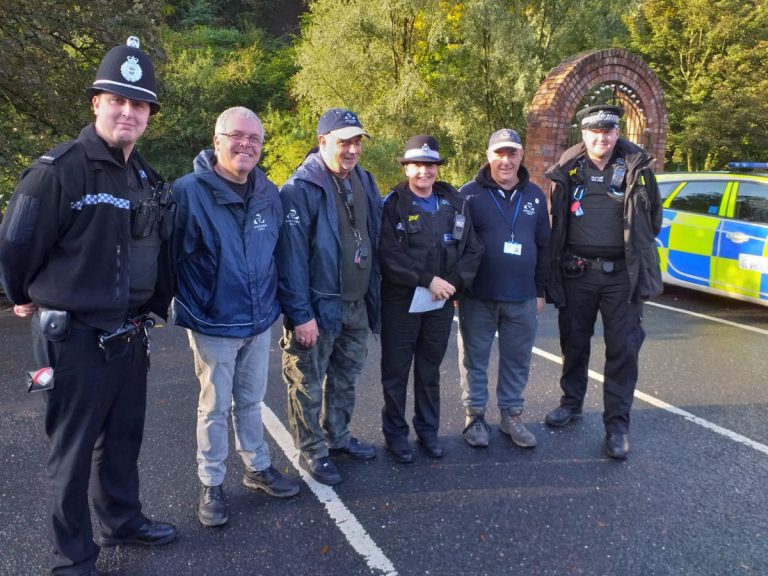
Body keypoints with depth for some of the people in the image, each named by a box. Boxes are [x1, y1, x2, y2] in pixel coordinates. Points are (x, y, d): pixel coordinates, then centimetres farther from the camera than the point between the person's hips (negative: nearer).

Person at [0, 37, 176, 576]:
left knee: (124, 436, 21)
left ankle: (123, 518, 42)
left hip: (130, 333, 7)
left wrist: (158, 303, 15)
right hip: (74, 335, -7)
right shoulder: (59, 170, -17)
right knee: (73, 449, 8)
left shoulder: (146, 179, 7)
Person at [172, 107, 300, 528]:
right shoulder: (189, 191, -15)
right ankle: (210, 485, 26)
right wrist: (191, 310, -13)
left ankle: (257, 468, 36)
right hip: (214, 324, -5)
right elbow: (170, 258, -14)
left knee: (251, 401, 19)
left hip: (260, 320, 5)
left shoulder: (269, 194, 2)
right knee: (215, 407, 9)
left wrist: (273, 302, 14)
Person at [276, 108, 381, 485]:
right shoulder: (301, 188, -16)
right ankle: (312, 451, 24)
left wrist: (373, 294, 13)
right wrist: (300, 314, -21)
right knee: (309, 384, 7)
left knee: (346, 377, 20)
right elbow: (290, 256, -20)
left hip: (357, 304, 8)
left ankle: (338, 437, 37)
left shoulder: (364, 181, 8)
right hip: (317, 306, -7)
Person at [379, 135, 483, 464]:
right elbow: (389, 254, -17)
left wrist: (455, 282, -9)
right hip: (401, 301, -3)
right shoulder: (392, 204, -7)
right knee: (396, 370, 7)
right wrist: (428, 280, -19)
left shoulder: (454, 203, 6)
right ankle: (395, 433, 23)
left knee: (430, 369, 16)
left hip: (442, 301, 4)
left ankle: (428, 430, 32)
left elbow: (473, 249, 5)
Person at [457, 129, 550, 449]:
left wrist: (540, 290, 9)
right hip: (478, 297, -3)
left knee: (517, 360, 11)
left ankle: (511, 414, 26)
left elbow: (543, 245, 12)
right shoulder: (470, 193, -3)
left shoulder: (534, 195, 9)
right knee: (475, 359, 7)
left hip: (522, 298, 4)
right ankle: (474, 415, 21)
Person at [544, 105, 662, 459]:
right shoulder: (568, 171, 1)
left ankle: (617, 424, 8)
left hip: (621, 274, -1)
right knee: (574, 342, 13)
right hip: (576, 272, 1)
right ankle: (571, 403, 33)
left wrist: (635, 250, 10)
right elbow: (554, 223, 5)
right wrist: (555, 269, 4)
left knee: (623, 348, -1)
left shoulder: (636, 168, 0)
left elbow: (653, 219, 11)